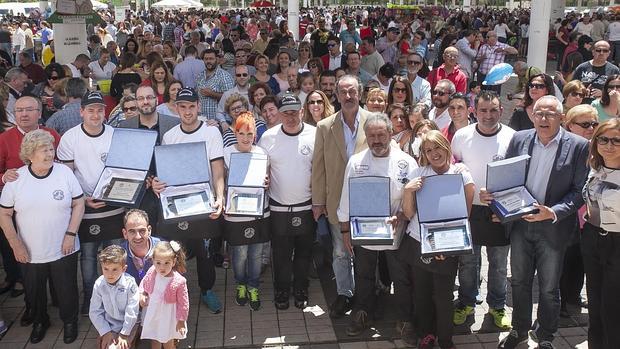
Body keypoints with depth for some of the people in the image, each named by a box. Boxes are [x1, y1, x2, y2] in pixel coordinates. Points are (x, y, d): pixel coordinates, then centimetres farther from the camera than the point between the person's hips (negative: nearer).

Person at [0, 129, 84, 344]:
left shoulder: (65, 173, -9)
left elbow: (78, 204, -2)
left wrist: (71, 234, -9)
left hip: (63, 250, -1)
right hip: (30, 253, 1)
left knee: (66, 289, 12)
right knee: (34, 291, 18)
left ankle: (70, 321, 38)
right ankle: (40, 321, 45)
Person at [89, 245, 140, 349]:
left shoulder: (130, 283, -20)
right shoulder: (99, 284, -10)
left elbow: (132, 312, -16)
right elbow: (94, 312, -5)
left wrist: (124, 334, -14)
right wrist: (106, 332, -11)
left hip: (128, 324, -3)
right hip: (108, 324, 3)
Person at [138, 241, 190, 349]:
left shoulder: (179, 281, -29)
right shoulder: (152, 272, -16)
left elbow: (183, 303, -18)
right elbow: (144, 283, 8)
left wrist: (181, 321, -12)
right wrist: (142, 294, -8)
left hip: (168, 317, -4)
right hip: (153, 314, 4)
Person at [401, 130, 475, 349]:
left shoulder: (462, 176, -3)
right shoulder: (418, 174, 1)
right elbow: (409, 214, 0)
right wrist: (408, 190, -17)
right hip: (417, 243, 2)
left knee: (443, 296, 2)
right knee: (421, 293, 11)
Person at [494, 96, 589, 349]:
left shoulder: (578, 146, -10)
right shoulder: (519, 139, -1)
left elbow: (579, 191, -10)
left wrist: (553, 212, -22)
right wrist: (490, 193, -12)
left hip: (553, 228, -3)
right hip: (520, 223, 3)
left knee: (549, 288, 11)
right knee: (519, 282, 17)